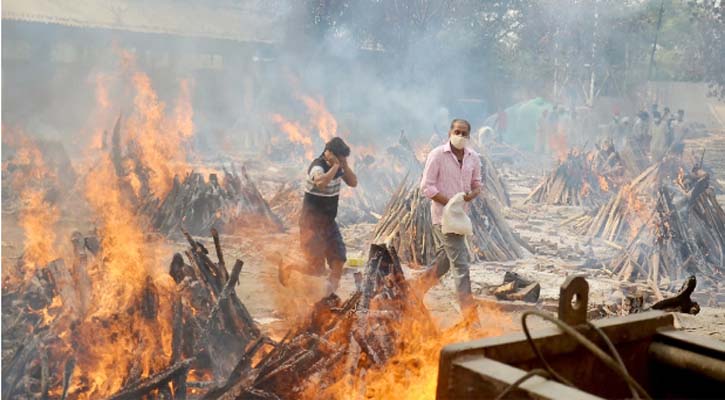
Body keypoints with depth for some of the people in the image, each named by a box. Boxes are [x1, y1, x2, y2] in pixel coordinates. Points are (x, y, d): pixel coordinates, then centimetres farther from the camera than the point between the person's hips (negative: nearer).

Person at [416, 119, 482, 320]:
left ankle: (418, 290, 36)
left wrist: (472, 194, -8)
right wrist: (450, 202, -19)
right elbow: (426, 186, -12)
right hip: (443, 215, -7)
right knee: (460, 262, -10)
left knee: (444, 260, 17)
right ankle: (468, 311, -8)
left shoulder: (473, 158, 7)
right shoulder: (437, 155, -10)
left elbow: (477, 184, 17)